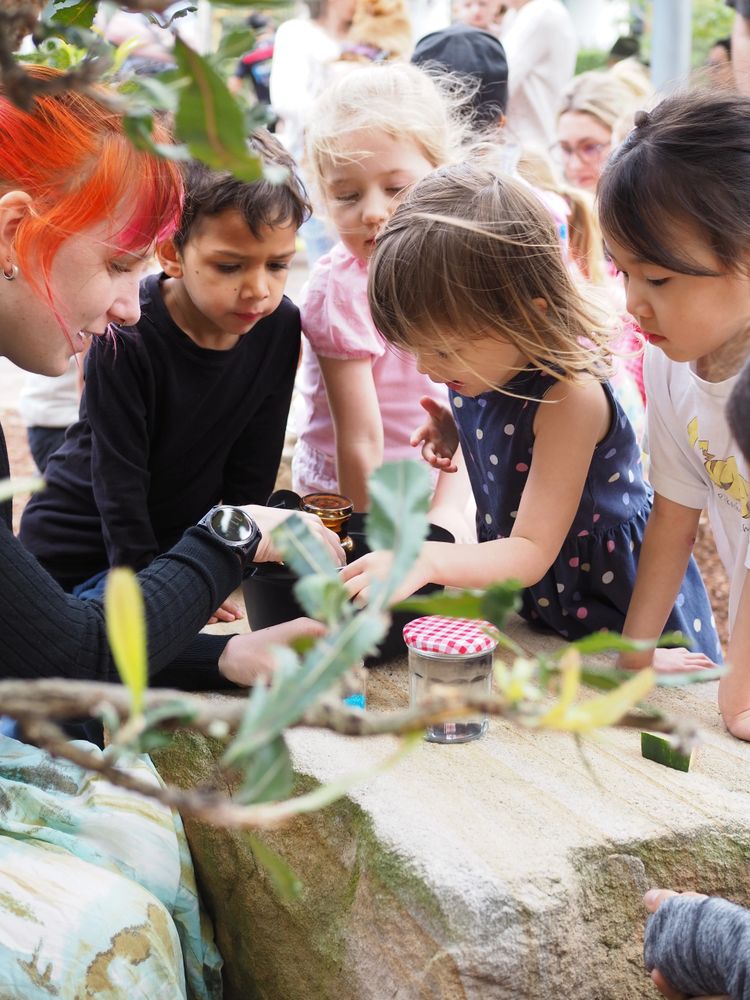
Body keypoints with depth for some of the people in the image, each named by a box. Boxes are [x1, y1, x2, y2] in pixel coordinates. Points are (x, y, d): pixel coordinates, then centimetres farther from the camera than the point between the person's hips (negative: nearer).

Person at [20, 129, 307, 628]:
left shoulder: (279, 326, -10)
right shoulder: (124, 336, -24)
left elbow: (250, 473, -4)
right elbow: (118, 480, -20)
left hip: (186, 541, 5)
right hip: (78, 554, -5)